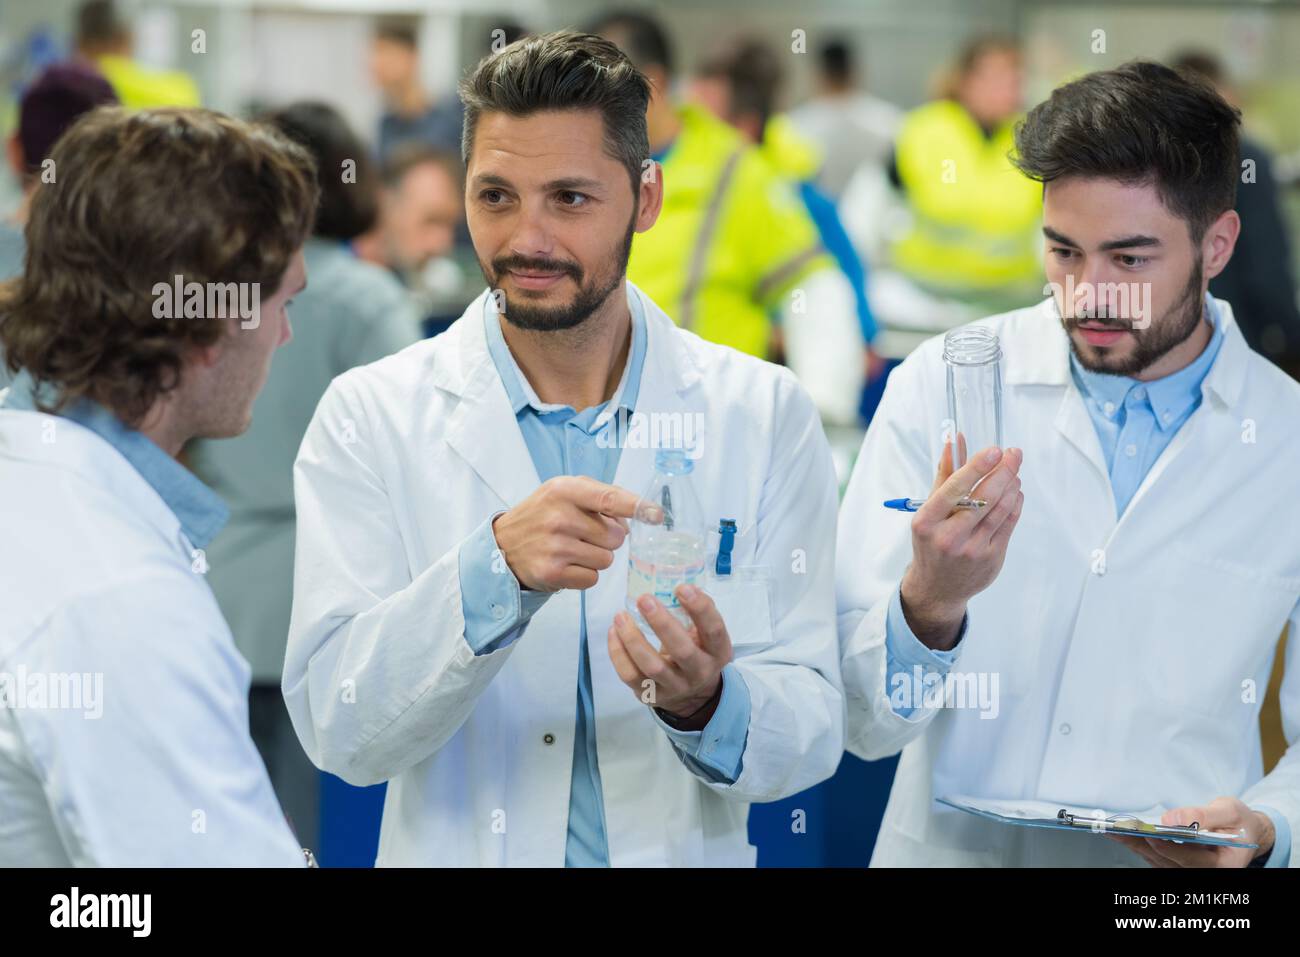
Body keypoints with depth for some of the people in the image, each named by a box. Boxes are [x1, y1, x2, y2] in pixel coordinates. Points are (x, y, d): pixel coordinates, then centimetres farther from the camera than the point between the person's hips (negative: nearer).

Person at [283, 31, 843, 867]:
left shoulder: (764, 415, 1)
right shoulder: (371, 417, -3)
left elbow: (813, 731, -2)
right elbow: (339, 732, -11)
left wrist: (708, 704, -21)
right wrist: (496, 571, -25)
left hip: (684, 850, 1)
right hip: (457, 854, -1)